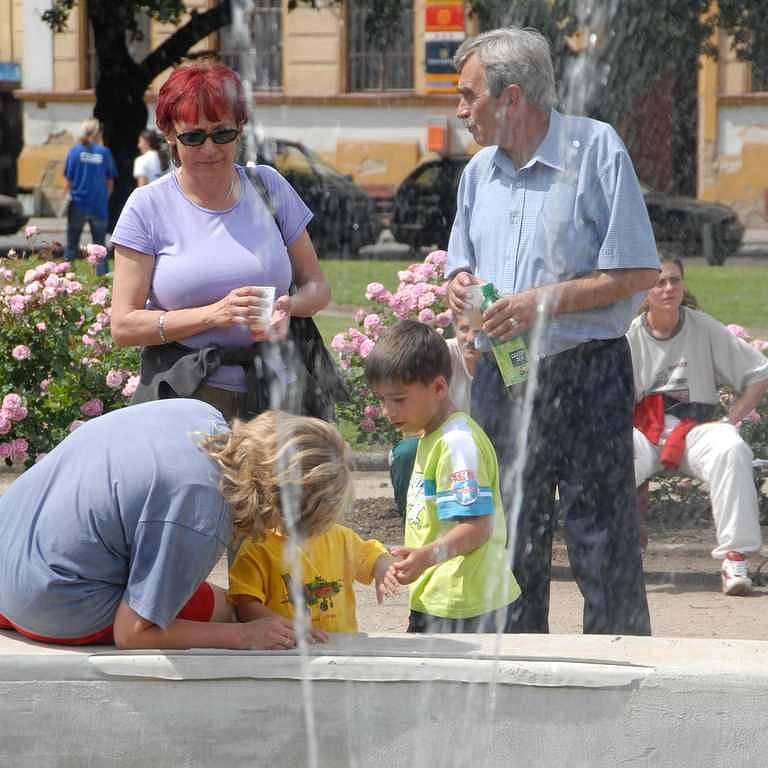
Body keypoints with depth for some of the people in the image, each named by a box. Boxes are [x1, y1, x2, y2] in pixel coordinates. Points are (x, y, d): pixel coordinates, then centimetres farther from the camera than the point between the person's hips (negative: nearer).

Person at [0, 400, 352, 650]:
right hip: (58, 612, -7)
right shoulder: (201, 524, -30)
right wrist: (244, 636, -14)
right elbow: (132, 633, -21)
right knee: (219, 608, 11)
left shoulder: (200, 414, -10)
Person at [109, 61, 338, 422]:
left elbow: (317, 287, 17)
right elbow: (124, 325, -2)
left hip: (275, 393, 2)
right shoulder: (148, 206, 3)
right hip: (185, 397, -2)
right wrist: (213, 314, -13)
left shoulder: (268, 187, 11)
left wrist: (288, 306, -6)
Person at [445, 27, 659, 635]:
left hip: (585, 375, -6)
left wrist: (544, 302, -18)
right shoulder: (480, 172, 12)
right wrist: (460, 287, -2)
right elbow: (462, 264, 22)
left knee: (603, 544, -5)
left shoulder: (595, 150, -8)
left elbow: (639, 272, -11)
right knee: (510, 541, 9)